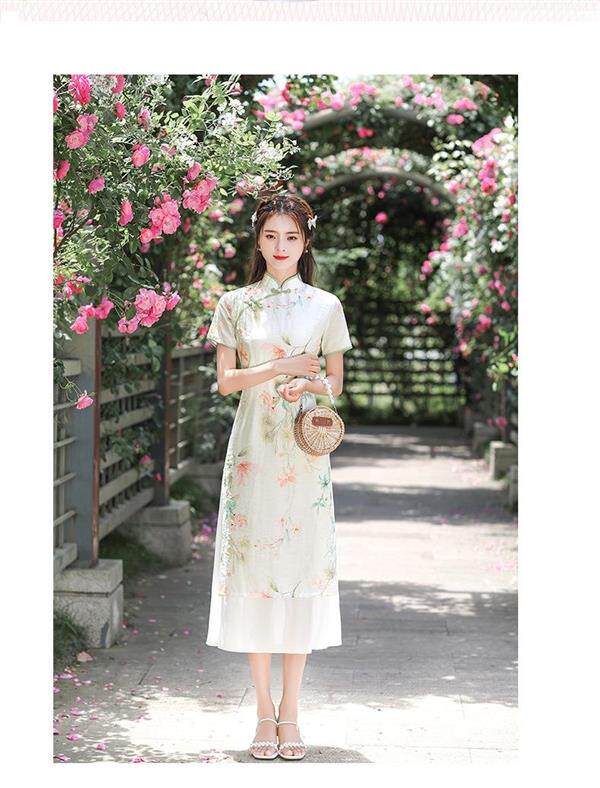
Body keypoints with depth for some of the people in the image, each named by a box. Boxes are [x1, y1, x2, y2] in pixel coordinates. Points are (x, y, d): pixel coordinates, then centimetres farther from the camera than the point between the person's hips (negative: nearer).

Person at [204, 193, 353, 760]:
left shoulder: (325, 306, 7)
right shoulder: (235, 304, 6)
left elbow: (335, 381, 11)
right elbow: (226, 381, 2)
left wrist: (309, 384, -10)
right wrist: (282, 367, -11)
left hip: (305, 448, 0)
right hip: (253, 447, 0)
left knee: (302, 565, -1)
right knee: (252, 565, -2)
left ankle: (290, 712, 7)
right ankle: (264, 710, 8)